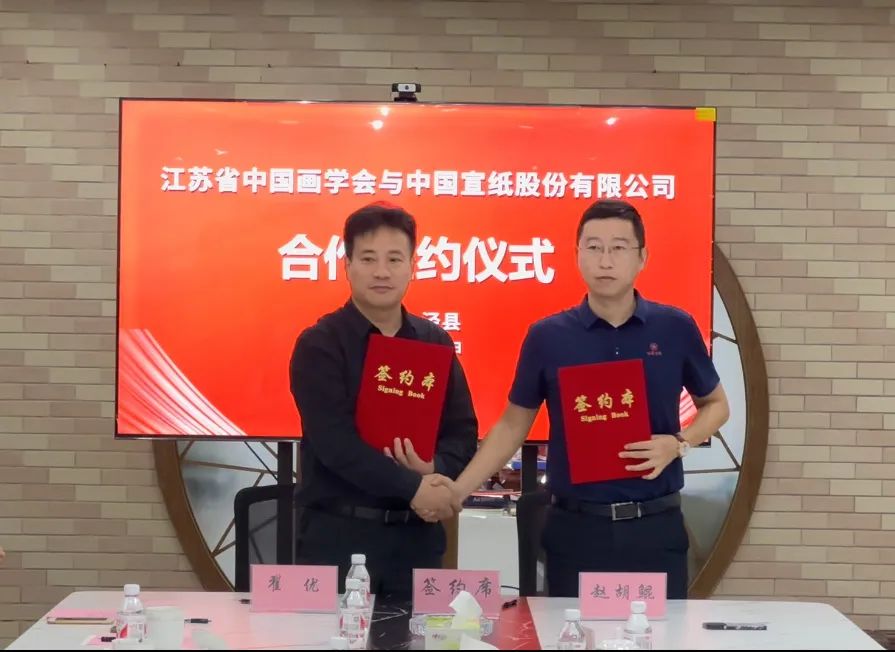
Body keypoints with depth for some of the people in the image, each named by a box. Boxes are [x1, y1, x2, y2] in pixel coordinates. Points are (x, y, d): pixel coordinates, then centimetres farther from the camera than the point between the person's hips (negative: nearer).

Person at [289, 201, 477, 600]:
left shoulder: (436, 342, 9)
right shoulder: (319, 345, -6)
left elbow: (463, 431, 7)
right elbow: (335, 441, -16)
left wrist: (437, 470, -14)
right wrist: (411, 489, -21)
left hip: (417, 534, 4)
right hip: (336, 534, -4)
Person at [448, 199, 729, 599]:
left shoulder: (675, 328, -1)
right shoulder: (547, 336, -2)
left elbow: (716, 405, 12)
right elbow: (513, 424, 6)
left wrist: (679, 443, -8)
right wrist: (458, 490, -4)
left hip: (656, 525, 1)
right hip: (574, 527, 0)